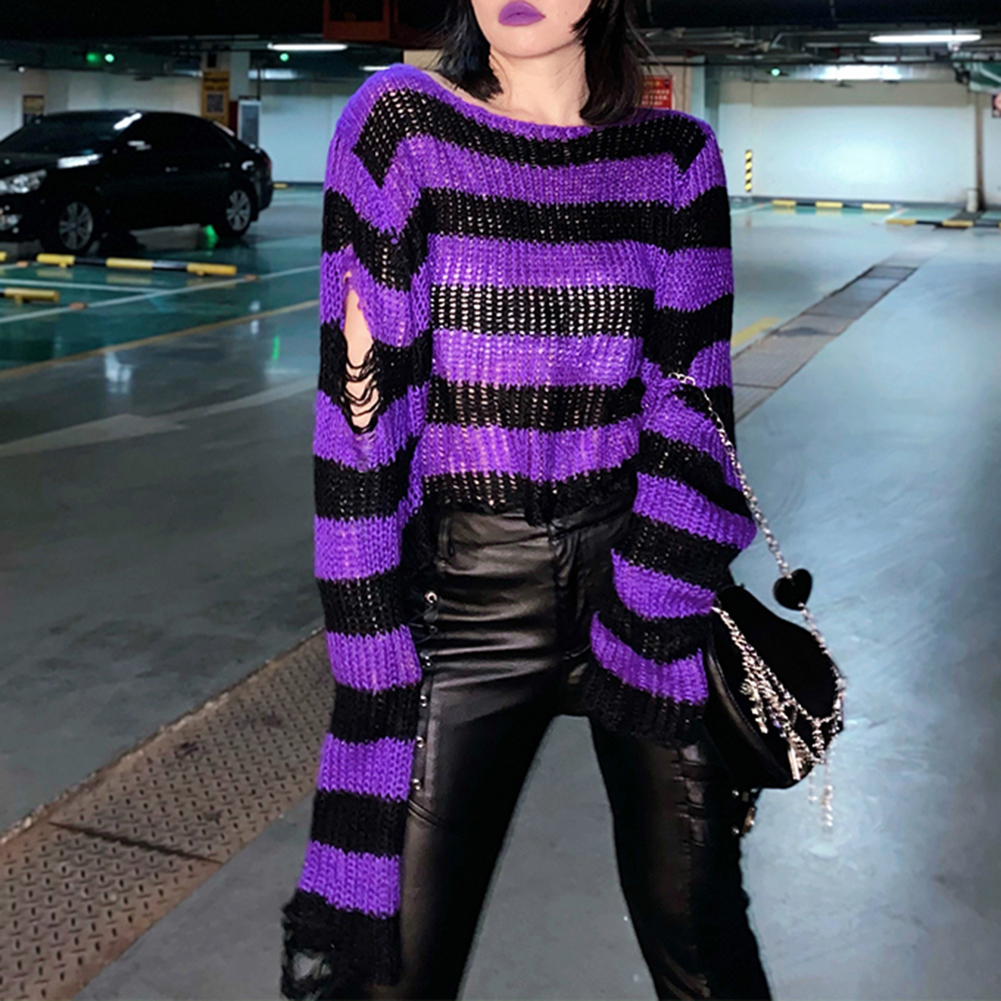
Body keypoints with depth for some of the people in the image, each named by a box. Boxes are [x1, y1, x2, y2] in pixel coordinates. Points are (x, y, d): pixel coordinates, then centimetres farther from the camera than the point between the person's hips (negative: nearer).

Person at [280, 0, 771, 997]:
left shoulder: (676, 153, 2)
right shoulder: (400, 123, -4)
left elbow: (691, 403, -1)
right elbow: (363, 408, -8)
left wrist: (651, 611, -12)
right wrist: (374, 661, -11)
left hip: (643, 570, 2)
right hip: (465, 589, -1)